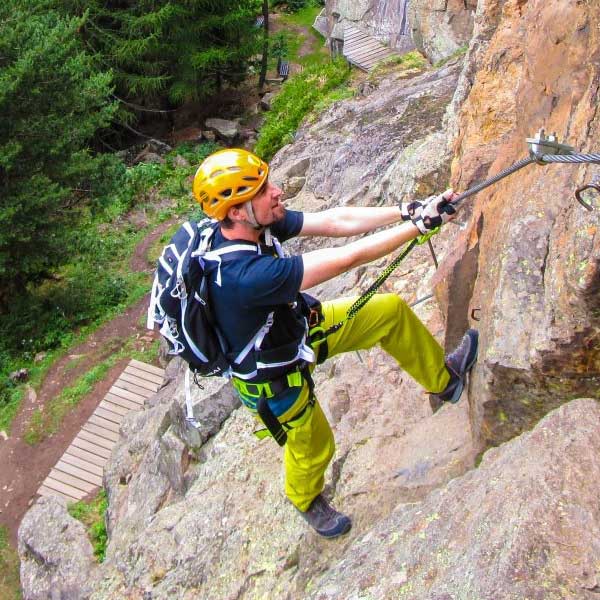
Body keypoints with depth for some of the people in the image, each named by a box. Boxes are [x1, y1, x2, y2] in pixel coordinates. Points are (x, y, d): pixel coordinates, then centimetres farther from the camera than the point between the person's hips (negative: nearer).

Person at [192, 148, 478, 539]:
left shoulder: (259, 223, -19)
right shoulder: (244, 275, -43)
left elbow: (334, 221, -15)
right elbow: (348, 258, -39)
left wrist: (406, 210, -22)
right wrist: (420, 224, -30)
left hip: (296, 325, 7)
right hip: (274, 378, -7)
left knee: (391, 310, 5)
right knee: (313, 448, 19)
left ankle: (443, 379, 30)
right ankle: (307, 502, 55)